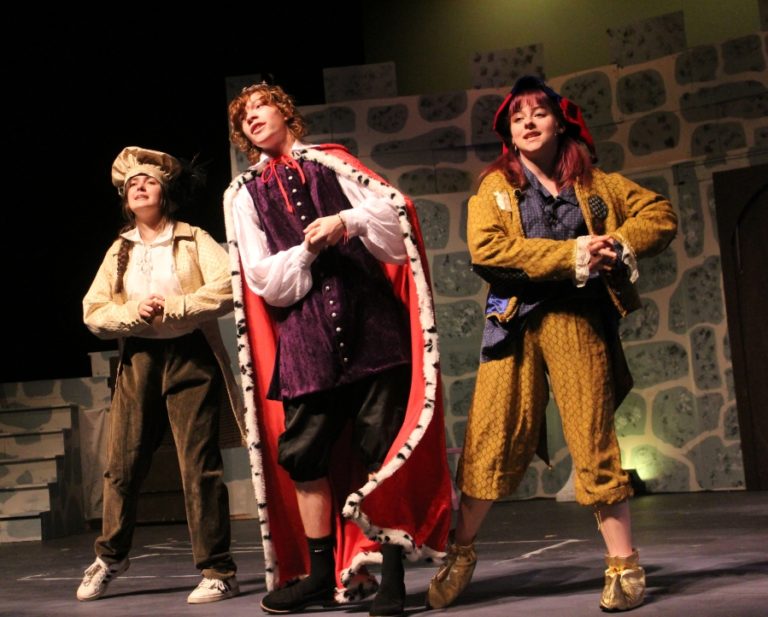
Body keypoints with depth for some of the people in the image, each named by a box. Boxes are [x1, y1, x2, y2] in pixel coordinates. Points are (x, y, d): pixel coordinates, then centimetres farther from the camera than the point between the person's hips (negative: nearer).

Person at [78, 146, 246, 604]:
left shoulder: (194, 240, 5)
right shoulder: (119, 251, 17)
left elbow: (228, 287, -12)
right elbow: (93, 312, 8)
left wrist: (171, 307, -15)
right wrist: (134, 313, -11)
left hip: (190, 357, -4)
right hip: (138, 361, 4)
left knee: (199, 466, -6)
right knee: (122, 465, 4)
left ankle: (218, 572, 1)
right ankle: (110, 557, 24)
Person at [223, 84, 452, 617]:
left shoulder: (332, 163, 13)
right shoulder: (245, 195, 15)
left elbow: (396, 212, 2)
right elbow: (264, 278, 6)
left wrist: (348, 220, -13)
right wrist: (306, 250, -8)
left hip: (370, 322, -1)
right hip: (304, 335, 2)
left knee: (382, 448, -4)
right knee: (304, 456, 1)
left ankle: (391, 574, 2)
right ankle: (321, 573, 14)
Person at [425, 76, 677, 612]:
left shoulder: (595, 184, 14)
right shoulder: (495, 186, 8)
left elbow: (661, 214, 13)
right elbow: (485, 249, -10)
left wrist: (619, 243, -6)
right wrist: (571, 254, -14)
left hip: (579, 322, 1)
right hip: (514, 323, -1)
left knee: (594, 441, 0)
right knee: (491, 441, -3)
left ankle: (624, 564, 10)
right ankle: (460, 555, 14)